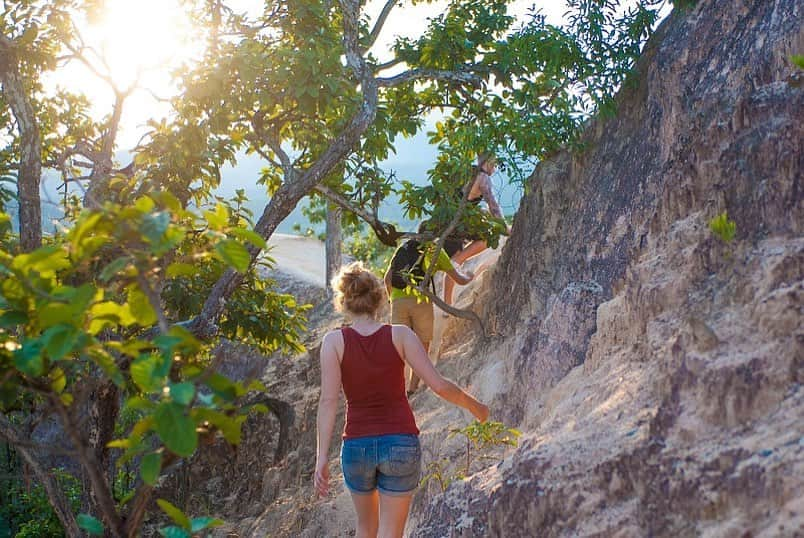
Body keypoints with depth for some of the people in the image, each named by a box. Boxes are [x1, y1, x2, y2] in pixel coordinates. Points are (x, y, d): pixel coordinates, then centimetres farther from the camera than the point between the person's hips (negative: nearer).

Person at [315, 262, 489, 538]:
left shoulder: (334, 340, -7)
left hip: (357, 445, 1)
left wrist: (322, 457, -13)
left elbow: (328, 400, -14)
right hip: (401, 444, -1)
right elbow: (438, 385, -9)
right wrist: (473, 405, 8)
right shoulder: (400, 335, -7)